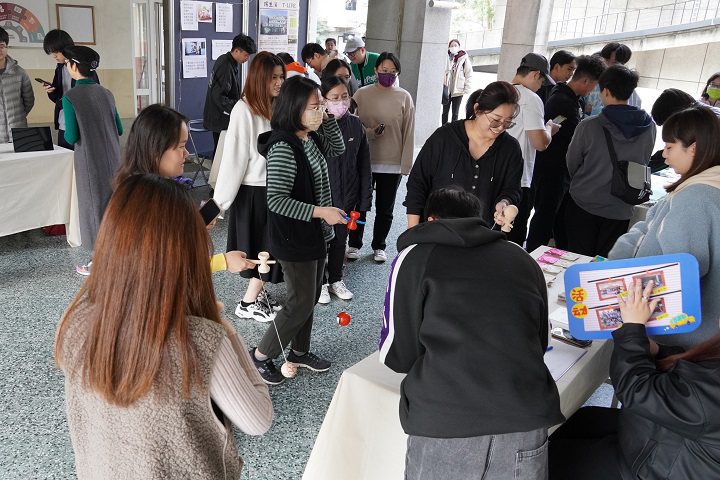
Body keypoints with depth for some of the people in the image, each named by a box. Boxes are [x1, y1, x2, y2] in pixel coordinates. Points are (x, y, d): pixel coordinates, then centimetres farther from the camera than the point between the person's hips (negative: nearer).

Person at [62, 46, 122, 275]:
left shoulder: (70, 97, -12)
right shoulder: (106, 93, 4)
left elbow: (71, 138, -13)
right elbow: (119, 129, 8)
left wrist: (65, 128, 8)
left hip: (90, 161, -5)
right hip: (112, 158, 5)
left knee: (94, 205, 5)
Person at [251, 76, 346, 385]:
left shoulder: (310, 138, 2)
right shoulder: (282, 148, -24)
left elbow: (337, 148, 21)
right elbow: (276, 201, -27)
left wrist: (326, 117, 5)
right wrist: (320, 211, -28)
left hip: (315, 235, 9)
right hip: (294, 240, -9)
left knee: (310, 297, 19)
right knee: (301, 302, 1)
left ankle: (300, 351, 37)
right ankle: (260, 356, 19)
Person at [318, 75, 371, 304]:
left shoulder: (355, 125, -4)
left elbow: (364, 166, 2)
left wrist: (364, 198, 2)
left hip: (346, 197, 4)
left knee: (340, 240, 19)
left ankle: (335, 280, 38)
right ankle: (320, 282, 31)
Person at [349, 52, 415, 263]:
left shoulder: (404, 98, -2)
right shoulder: (362, 94, -3)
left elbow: (408, 134, -1)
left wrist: (406, 164, -4)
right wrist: (371, 132, -20)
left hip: (392, 164, 0)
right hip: (364, 162, 0)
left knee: (385, 209, 13)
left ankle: (379, 246, 31)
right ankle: (354, 244, 29)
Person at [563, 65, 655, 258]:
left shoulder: (589, 127, -18)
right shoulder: (648, 127, -7)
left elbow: (571, 163, -4)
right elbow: (643, 163, 5)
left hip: (583, 204, -3)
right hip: (621, 209, 3)